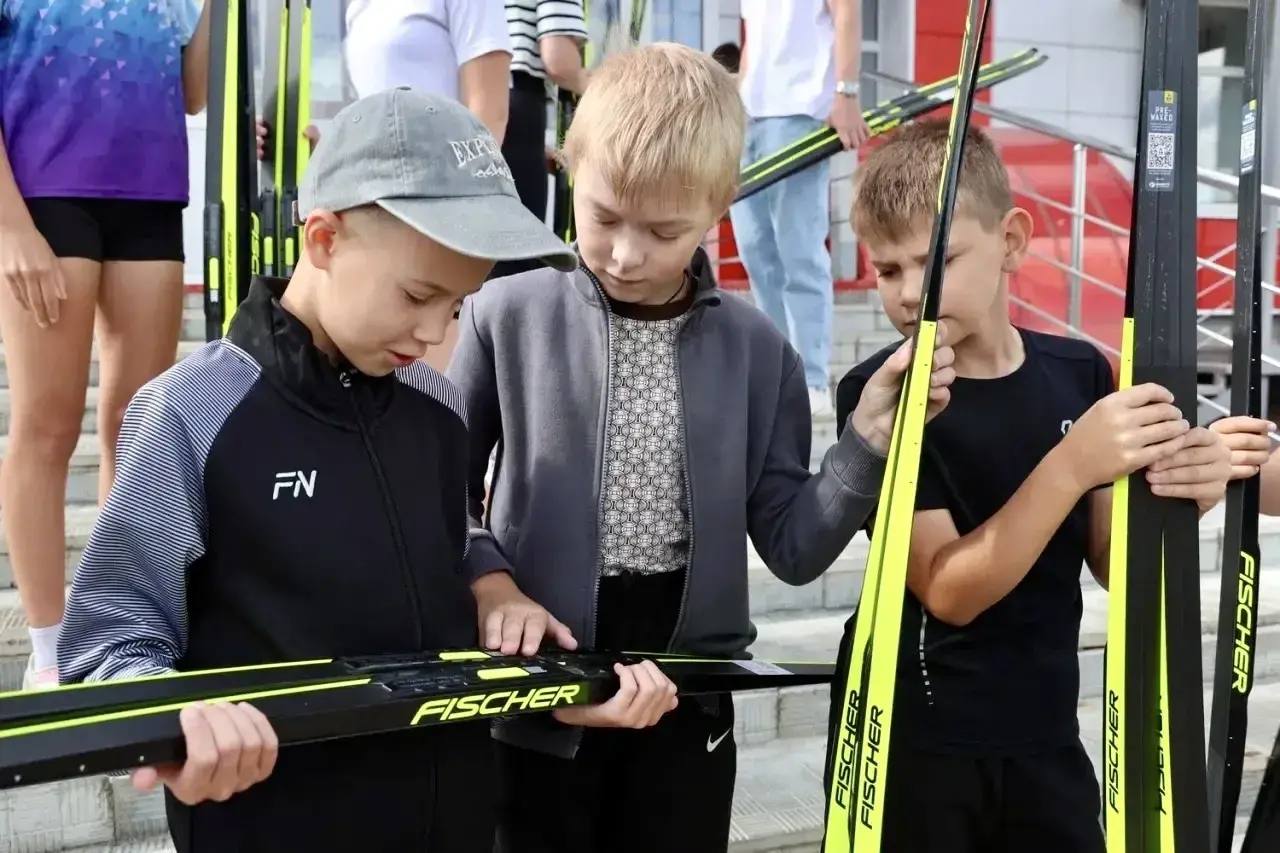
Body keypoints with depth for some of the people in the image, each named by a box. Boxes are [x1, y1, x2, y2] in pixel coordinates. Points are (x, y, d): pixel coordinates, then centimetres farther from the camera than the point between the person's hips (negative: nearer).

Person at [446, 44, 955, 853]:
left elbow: (793, 546, -3)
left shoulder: (757, 350, -3)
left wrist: (872, 433, -14)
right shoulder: (508, 317, -8)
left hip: (687, 699, 2)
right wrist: (490, 583, -16)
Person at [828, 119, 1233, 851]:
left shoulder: (1081, 373, -2)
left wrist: (1172, 497, -17)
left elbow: (1113, 566, 4)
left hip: (1045, 734, 3)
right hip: (913, 740, -3)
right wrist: (1071, 466, -29)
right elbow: (948, 592, -19)